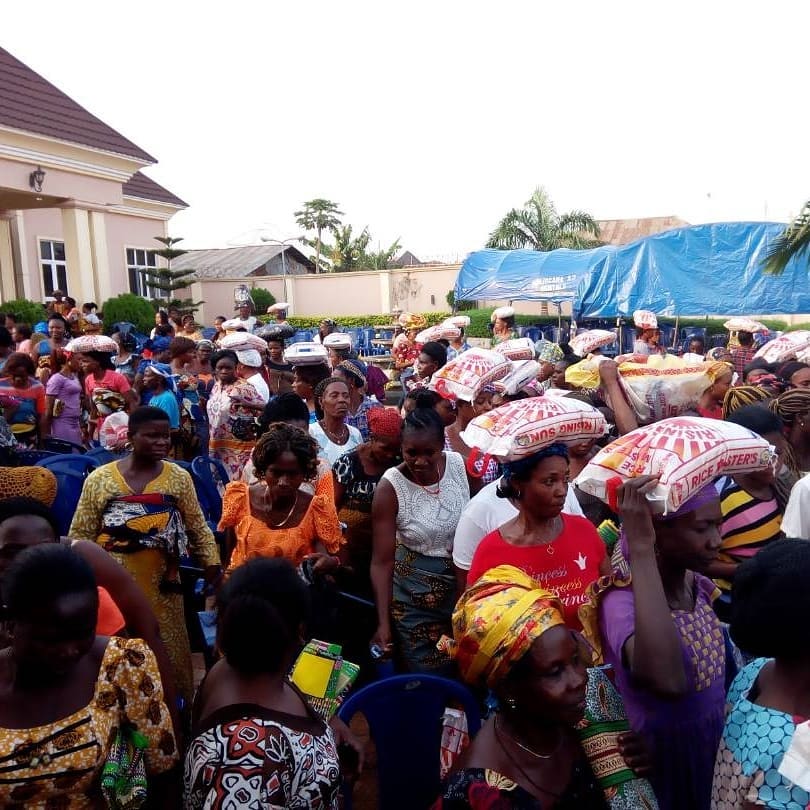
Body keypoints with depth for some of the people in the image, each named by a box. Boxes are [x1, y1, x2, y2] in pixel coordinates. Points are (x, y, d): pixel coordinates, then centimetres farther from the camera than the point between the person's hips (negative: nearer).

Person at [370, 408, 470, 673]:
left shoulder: (458, 463, -10)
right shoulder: (390, 487, -18)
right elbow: (381, 561, -14)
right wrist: (383, 622, -18)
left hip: (464, 583, 3)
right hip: (415, 593, -3)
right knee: (427, 675, 4)